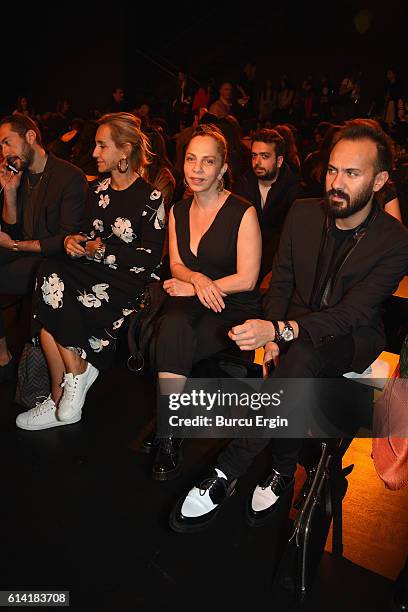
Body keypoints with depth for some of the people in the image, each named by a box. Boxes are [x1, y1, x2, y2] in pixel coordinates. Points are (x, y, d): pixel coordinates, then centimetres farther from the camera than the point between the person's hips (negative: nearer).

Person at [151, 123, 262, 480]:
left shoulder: (243, 213, -8)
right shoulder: (178, 212, 10)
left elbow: (246, 279, -11)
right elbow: (176, 266, 13)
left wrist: (194, 287, -9)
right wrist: (198, 278, -10)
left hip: (234, 308, -4)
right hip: (191, 302, 4)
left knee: (170, 344, -28)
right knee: (173, 327, -31)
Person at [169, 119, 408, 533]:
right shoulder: (303, 213, -2)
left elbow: (353, 313, -23)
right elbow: (280, 282, 5)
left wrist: (282, 331, -37)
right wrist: (272, 333, -13)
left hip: (352, 337, -3)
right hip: (297, 325, 4)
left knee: (303, 355, -37)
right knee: (297, 379, -32)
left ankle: (226, 474, -29)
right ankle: (283, 472, -8)